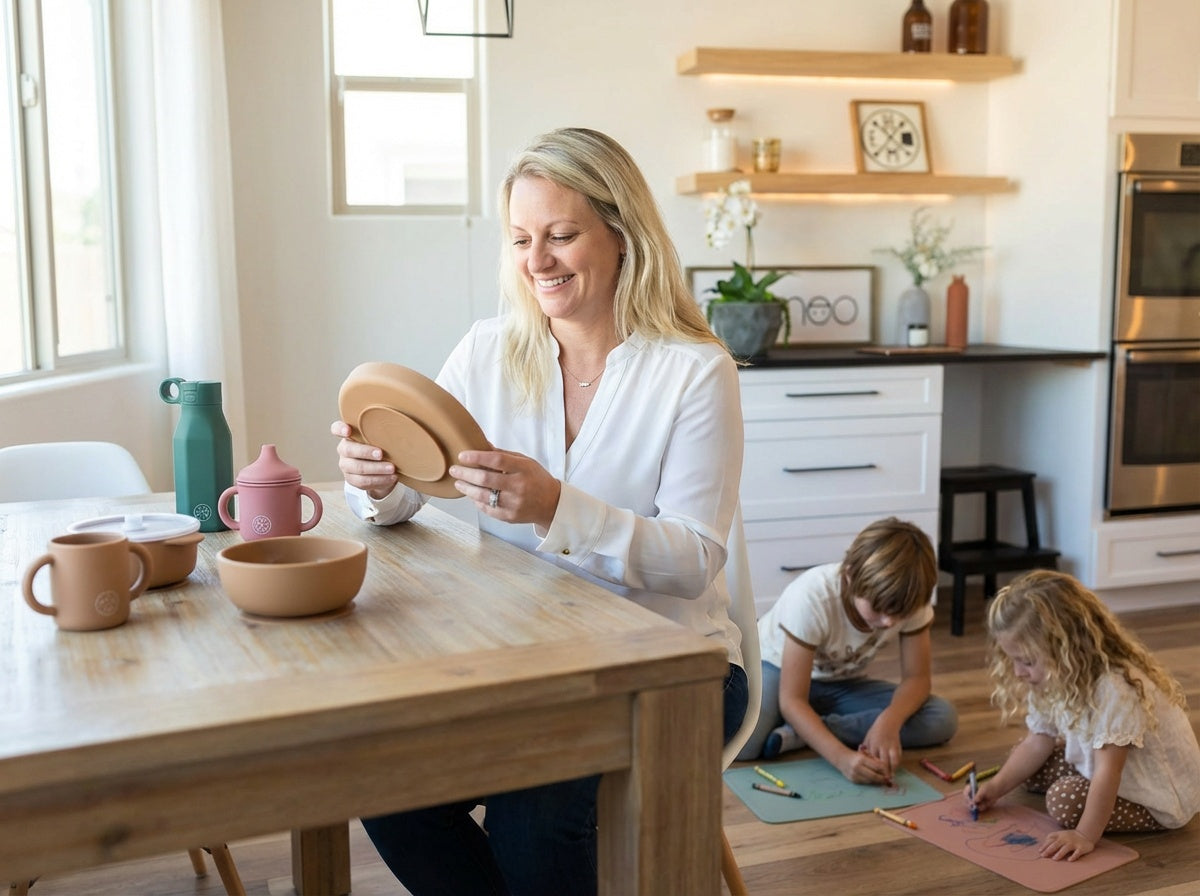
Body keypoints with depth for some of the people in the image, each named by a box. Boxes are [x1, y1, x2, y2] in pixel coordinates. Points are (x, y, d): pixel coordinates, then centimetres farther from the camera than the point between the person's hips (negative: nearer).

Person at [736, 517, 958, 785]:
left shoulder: (908, 599, -21)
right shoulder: (812, 596, -34)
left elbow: (917, 678, -13)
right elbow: (792, 700, -32)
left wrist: (889, 721, -35)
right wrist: (841, 757, -47)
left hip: (841, 683, 6)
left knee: (943, 719, -21)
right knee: (743, 742, -39)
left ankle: (799, 733, -22)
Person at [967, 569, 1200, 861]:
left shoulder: (1114, 689, -34)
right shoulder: (1056, 679, -6)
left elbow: (1108, 771, -34)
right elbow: (1038, 742, 1)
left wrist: (1086, 836, -33)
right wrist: (997, 787, -7)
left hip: (1158, 797, -9)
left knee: (1066, 801, -28)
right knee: (1028, 766, 3)